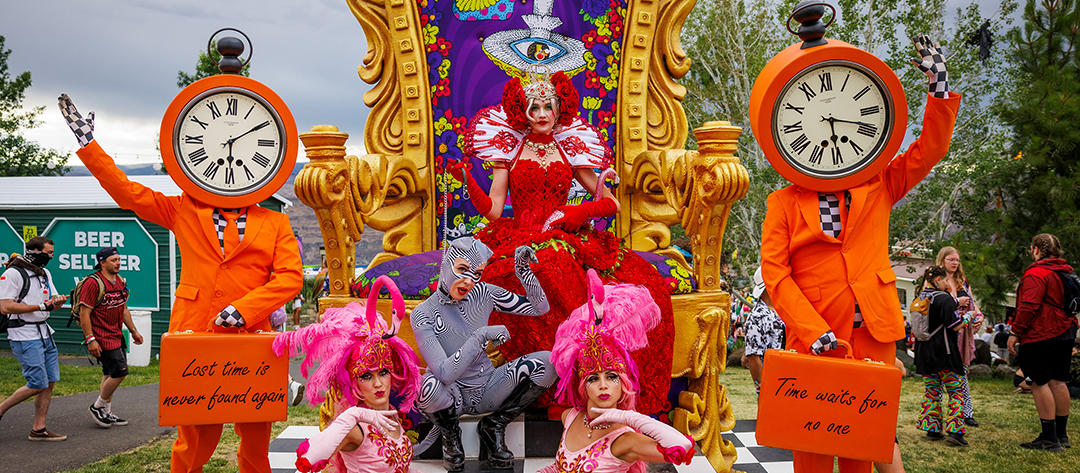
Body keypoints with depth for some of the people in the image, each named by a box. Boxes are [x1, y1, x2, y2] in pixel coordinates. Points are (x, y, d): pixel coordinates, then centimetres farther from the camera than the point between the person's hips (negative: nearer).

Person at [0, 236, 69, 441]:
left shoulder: (45, 274, 14)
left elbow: (52, 300, 20)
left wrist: (57, 301, -5)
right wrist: (41, 306, -19)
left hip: (44, 333, 8)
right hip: (24, 336, -8)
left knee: (49, 382, 5)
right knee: (38, 384, -9)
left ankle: (39, 430, 11)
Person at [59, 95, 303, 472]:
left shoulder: (275, 223, 12)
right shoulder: (185, 211, 15)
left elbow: (290, 277, 1)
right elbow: (127, 192, 14)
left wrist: (242, 309, -11)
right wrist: (87, 143, 13)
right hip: (193, 336, 0)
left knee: (256, 436, 3)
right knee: (195, 437, 0)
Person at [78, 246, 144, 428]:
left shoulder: (120, 281, 11)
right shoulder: (93, 283, -15)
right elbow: (84, 313, -17)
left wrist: (133, 330, 20)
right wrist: (90, 339, -22)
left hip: (115, 335, 9)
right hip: (101, 337, -9)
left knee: (110, 374, 13)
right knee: (120, 372, -11)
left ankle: (106, 413, 22)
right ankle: (97, 407, 7)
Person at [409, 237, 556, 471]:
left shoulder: (483, 294, -7)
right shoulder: (423, 314, -19)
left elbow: (540, 307, -1)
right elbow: (444, 374, -29)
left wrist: (523, 271, -16)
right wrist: (481, 336, -35)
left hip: (487, 390, 4)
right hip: (452, 397, -3)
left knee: (547, 362, -18)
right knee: (429, 386, -39)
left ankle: (493, 426, 2)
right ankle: (450, 433, -1)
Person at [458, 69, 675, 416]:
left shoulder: (570, 151, 18)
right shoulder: (508, 151, 13)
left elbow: (610, 204, 13)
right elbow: (492, 210, 3)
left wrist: (579, 212, -5)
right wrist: (469, 183, -12)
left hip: (568, 241, 3)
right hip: (520, 241, -2)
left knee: (642, 282, -26)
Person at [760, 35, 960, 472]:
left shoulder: (876, 188, 13)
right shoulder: (783, 203, 3)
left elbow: (929, 150, 9)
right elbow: (774, 272, -5)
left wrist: (939, 87, -2)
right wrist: (813, 330, -15)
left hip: (872, 332, 3)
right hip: (813, 334, -2)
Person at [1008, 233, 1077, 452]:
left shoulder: (1036, 274, -15)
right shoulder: (1066, 272, 13)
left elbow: (1029, 307, -21)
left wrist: (1015, 333, -16)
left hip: (1041, 335, -9)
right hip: (1065, 332, 9)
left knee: (1040, 383, -5)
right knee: (1058, 382, 14)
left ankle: (1049, 438, -6)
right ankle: (1061, 434, 21)